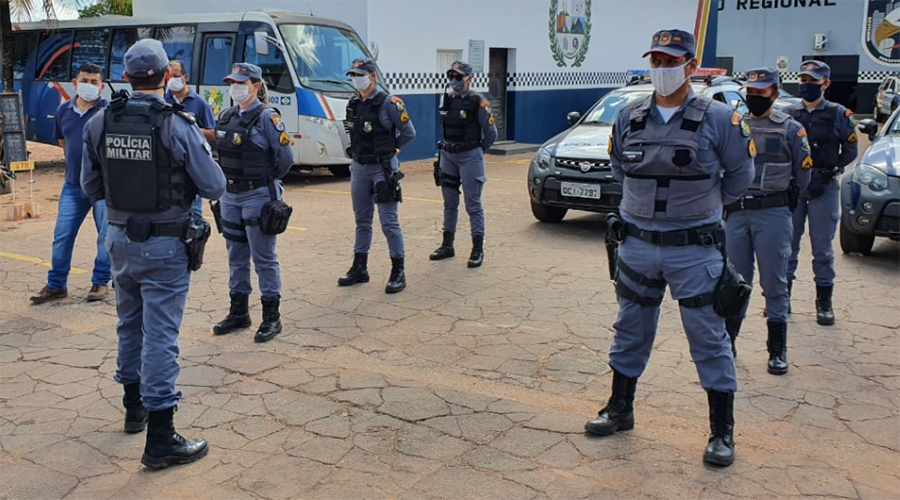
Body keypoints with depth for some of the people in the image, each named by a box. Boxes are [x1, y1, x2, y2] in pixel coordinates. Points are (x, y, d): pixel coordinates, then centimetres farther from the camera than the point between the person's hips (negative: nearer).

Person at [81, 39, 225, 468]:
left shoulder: (99, 123, -2)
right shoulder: (178, 126, -16)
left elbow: (90, 187, 6)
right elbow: (214, 187, -12)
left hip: (119, 238, 5)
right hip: (164, 246, -5)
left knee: (130, 324, 22)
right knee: (160, 335, -2)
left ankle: (134, 408, 39)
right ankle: (160, 440, 2)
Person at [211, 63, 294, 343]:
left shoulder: (266, 118, -11)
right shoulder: (226, 118, 10)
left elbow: (286, 156, -12)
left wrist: (269, 179, 1)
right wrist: (231, 179, 13)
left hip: (258, 196, -7)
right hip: (230, 195, 7)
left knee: (264, 258, -1)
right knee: (236, 256, 14)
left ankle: (271, 318, 9)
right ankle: (238, 313, 27)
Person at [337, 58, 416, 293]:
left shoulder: (389, 103, -10)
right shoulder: (353, 104, 9)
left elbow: (408, 133, -5)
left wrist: (388, 149, 2)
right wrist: (361, 151, 9)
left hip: (383, 168, -6)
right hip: (359, 168, 6)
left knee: (389, 221, -4)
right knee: (362, 221, 14)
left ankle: (398, 272, 3)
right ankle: (359, 268, 23)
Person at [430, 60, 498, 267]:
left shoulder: (478, 102, -9)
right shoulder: (447, 101, 9)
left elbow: (491, 132, -5)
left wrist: (477, 150, 4)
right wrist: (448, 147, 13)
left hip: (470, 157, -6)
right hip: (448, 156, 7)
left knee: (473, 204, -4)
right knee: (449, 203, 13)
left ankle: (478, 250, 2)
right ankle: (447, 245, 22)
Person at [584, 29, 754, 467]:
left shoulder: (717, 118, -7)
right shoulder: (629, 117, 3)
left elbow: (739, 174, 5)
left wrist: (703, 205, 11)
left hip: (695, 249, -3)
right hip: (637, 245, 4)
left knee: (709, 339, 3)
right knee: (630, 332, 15)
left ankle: (722, 432, 15)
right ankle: (620, 409, 32)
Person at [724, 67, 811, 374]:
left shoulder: (790, 129, 2)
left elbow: (803, 174, 8)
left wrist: (782, 202, 8)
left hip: (773, 214, -3)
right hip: (736, 214, 3)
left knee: (774, 282, 0)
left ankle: (778, 350, 8)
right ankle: (727, 341, 18)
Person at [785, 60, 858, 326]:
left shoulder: (839, 114, 3)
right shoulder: (790, 113, 9)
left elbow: (850, 150, 2)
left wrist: (827, 172, -11)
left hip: (824, 189, -2)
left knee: (822, 248, 2)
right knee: (787, 245, 5)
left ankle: (824, 302, 12)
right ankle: (782, 297, 15)